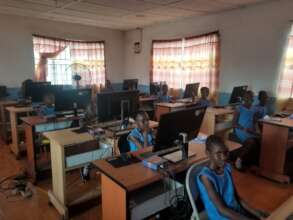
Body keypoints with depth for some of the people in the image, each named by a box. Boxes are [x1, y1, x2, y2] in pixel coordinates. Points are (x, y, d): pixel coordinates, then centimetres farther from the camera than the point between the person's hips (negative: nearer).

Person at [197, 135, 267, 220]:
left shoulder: (227, 167, -1)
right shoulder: (206, 176, -23)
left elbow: (236, 196, 7)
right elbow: (221, 210, -20)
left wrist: (256, 213, -2)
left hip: (237, 211, 7)